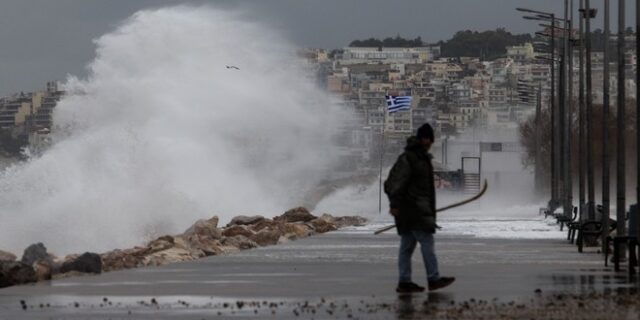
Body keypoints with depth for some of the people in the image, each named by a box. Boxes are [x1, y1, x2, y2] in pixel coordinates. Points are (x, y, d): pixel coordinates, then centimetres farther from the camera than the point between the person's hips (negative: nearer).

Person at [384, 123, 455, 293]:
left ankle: (404, 282, 9)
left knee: (407, 245, 8)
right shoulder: (407, 158, -12)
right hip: (411, 208, -10)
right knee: (427, 241, -11)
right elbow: (396, 182, -18)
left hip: (420, 208, 10)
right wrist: (395, 204, -23)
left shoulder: (423, 158, 19)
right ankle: (433, 279, -12)